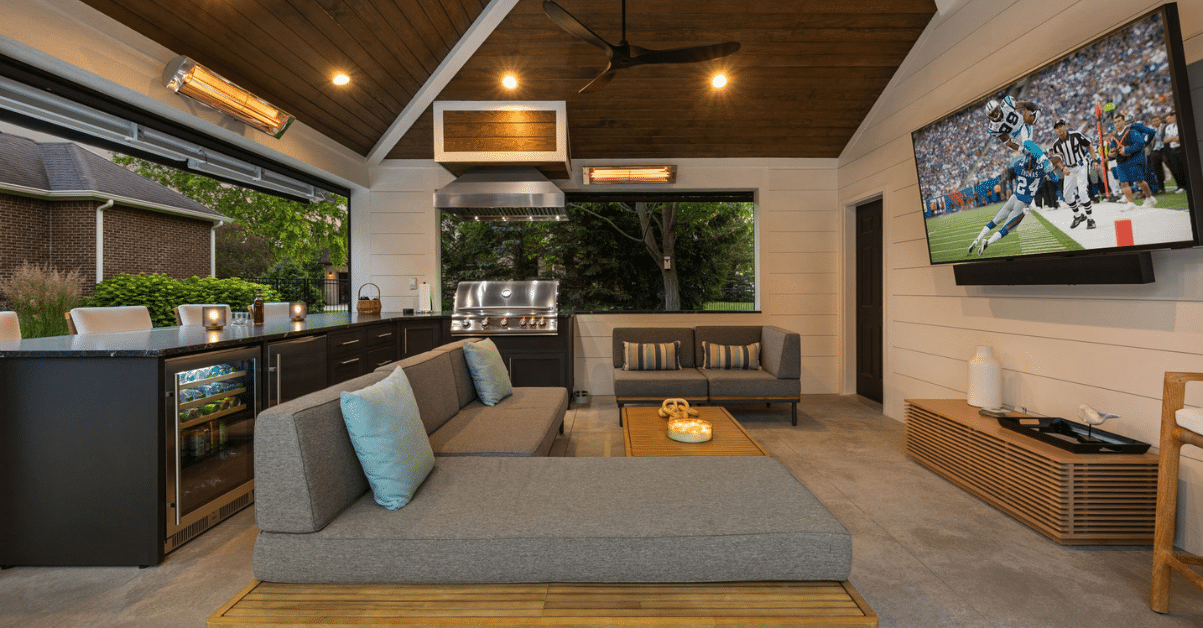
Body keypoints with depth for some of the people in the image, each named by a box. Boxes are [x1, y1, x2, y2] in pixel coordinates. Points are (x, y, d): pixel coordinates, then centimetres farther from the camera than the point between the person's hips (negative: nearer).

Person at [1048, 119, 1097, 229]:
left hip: (1081, 166, -5)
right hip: (1069, 170, 5)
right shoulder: (1056, 144, -1)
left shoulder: (1076, 135, -11)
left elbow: (1089, 146, -3)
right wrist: (1063, 168, -10)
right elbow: (1057, 160, 8)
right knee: (1067, 194, 7)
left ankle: (1090, 219, -7)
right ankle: (1078, 215, 29)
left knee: (1082, 192, -16)